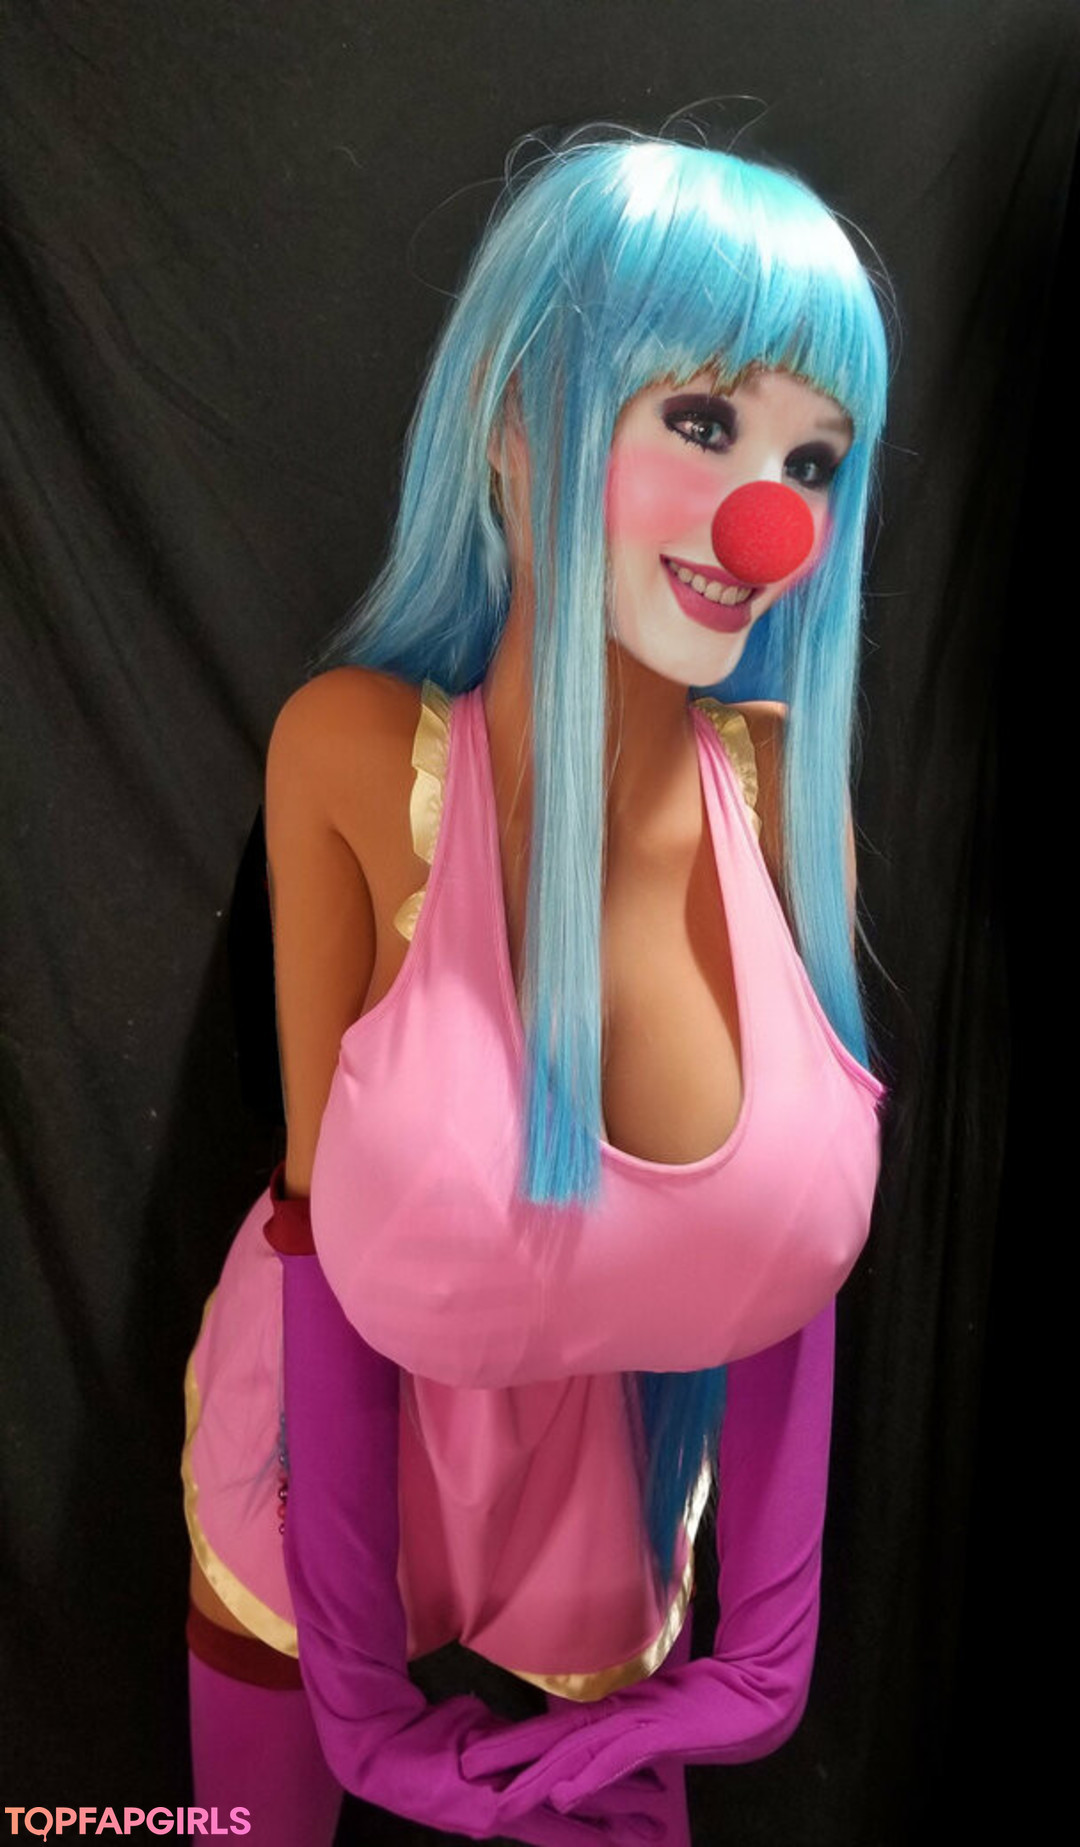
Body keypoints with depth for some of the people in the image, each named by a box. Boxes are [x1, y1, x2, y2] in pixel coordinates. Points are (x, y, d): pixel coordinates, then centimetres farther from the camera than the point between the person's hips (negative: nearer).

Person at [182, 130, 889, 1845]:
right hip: (324, 1474, 0)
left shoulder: (784, 781, -19)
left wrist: (761, 1656, -12)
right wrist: (360, 1682, -15)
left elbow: (788, 1245, -13)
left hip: (609, 1508, 1)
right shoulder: (357, 752, -25)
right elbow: (335, 1224, -19)